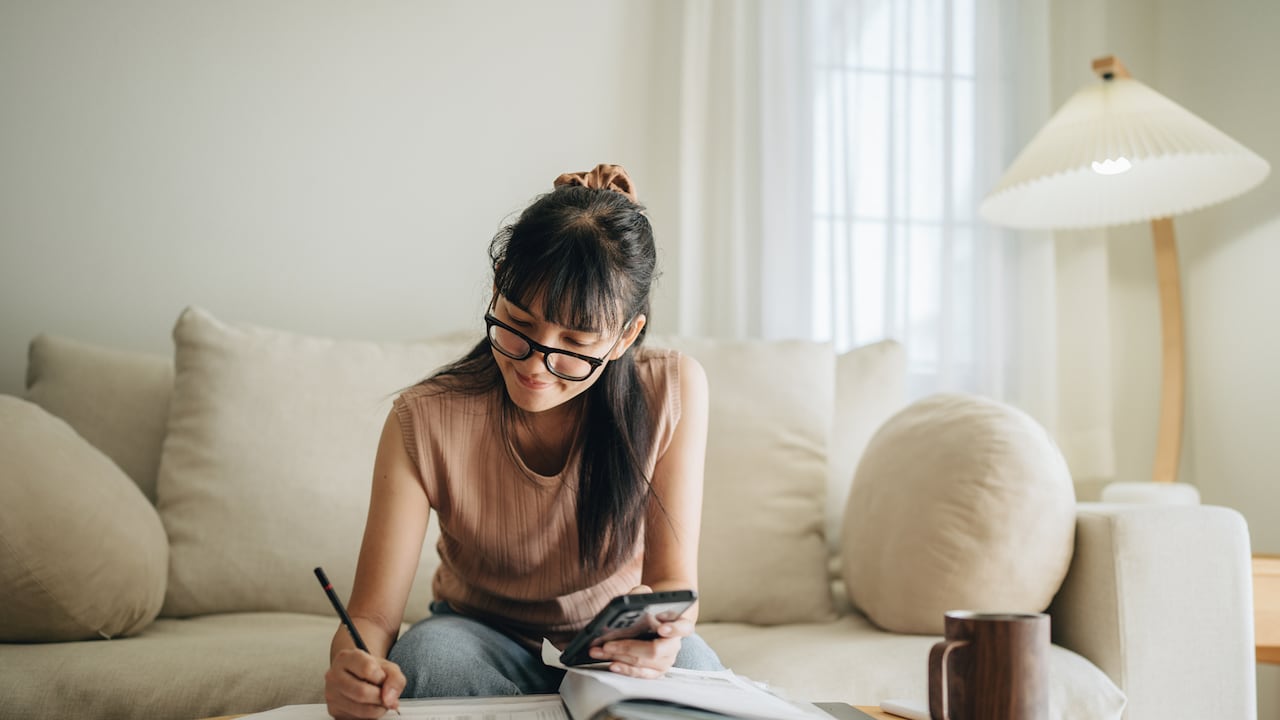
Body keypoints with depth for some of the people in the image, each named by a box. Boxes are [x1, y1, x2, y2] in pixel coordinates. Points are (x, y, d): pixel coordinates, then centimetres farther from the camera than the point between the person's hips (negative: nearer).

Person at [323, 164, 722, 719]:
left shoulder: (674, 390, -19)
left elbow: (674, 579, -14)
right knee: (430, 651, -34)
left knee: (688, 661, -30)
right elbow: (372, 617, -20)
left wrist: (659, 625, -39)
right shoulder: (424, 422, -21)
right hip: (480, 640, -1)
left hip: (617, 652, 2)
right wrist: (355, 669, -44)